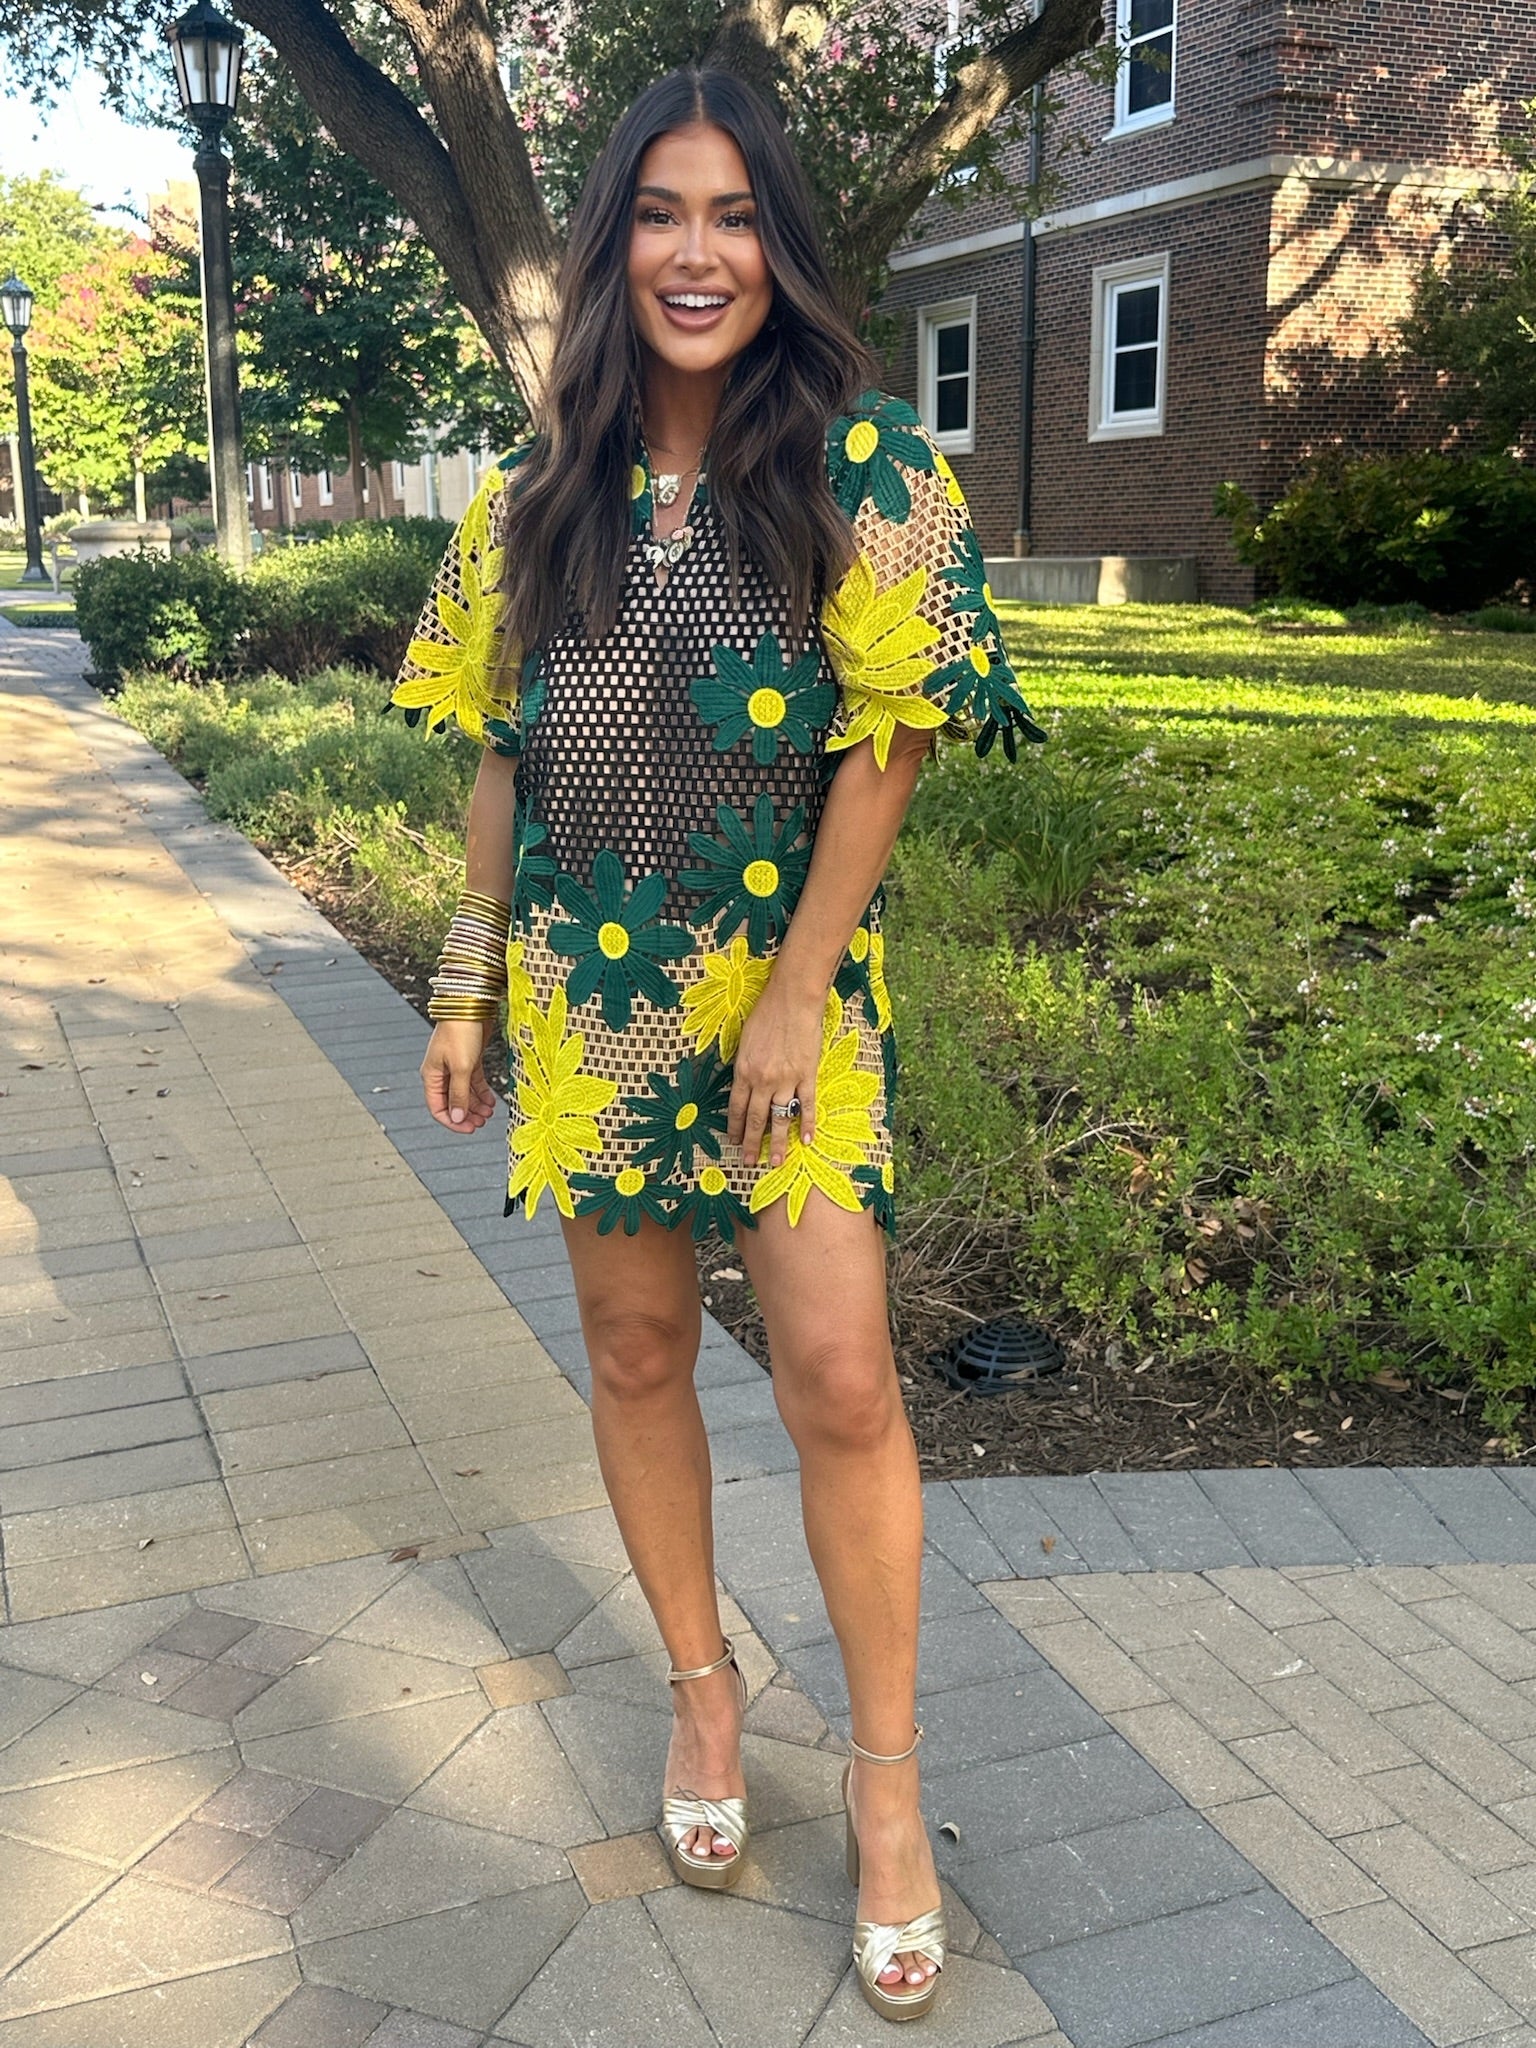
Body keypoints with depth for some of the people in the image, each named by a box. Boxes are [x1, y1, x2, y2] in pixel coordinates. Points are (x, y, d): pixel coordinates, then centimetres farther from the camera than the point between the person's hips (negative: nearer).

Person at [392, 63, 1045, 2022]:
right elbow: (503, 757, 10)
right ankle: (701, 1684, 33)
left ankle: (886, 1770, 14)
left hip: (791, 987, -3)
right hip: (586, 998, 4)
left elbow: (882, 749, -8)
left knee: (839, 1374, -6)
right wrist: (466, 980, 8)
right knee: (636, 1352, 12)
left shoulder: (864, 469, -5)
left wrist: (794, 994, -13)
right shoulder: (534, 500, 7)